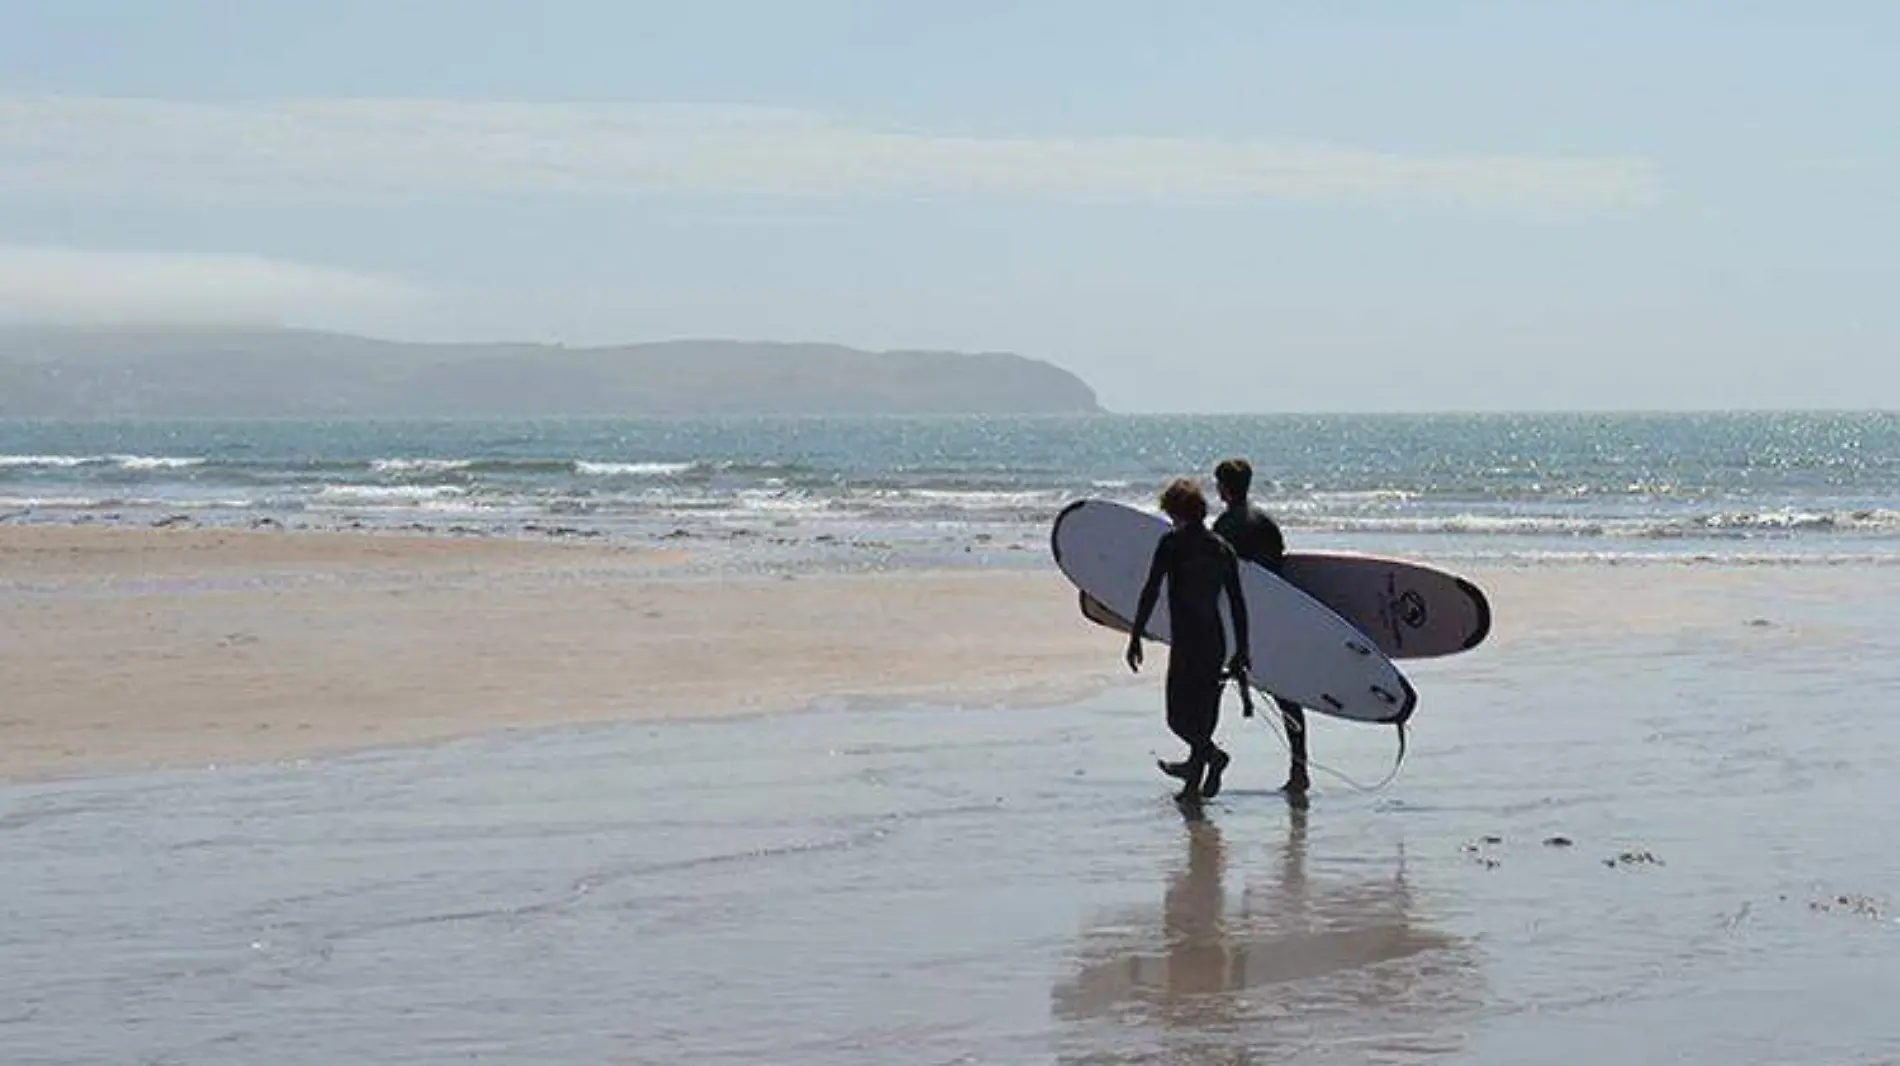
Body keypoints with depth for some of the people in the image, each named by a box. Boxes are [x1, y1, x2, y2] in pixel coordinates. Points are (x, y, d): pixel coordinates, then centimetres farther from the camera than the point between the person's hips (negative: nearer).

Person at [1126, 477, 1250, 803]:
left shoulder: (1173, 543, -6)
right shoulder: (1222, 548, 10)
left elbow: (1151, 592, -10)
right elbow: (1238, 603, 10)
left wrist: (1135, 637, -6)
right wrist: (1242, 651, 15)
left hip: (1186, 643, -6)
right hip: (1216, 642, 6)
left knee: (1180, 717, -1)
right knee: (1203, 712, 18)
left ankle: (1212, 755, -23)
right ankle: (1195, 778, 30)